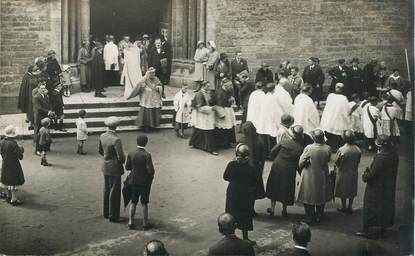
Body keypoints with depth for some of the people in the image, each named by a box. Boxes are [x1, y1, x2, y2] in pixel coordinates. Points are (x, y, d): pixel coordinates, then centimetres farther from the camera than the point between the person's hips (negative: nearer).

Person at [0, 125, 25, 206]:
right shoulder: (13, 143, -25)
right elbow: (19, 155, -18)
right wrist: (21, 149, 0)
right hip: (13, 165, -8)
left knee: (9, 181, 22)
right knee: (14, 182, 2)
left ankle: (9, 196, 36)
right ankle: (14, 200, 6)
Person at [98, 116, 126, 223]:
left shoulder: (102, 136, -1)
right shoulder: (116, 140, -25)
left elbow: (100, 150, 12)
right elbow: (121, 157, -24)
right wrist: (122, 161, -3)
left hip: (105, 167, 8)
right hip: (114, 168, -8)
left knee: (107, 190, 19)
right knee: (115, 192, 2)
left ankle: (107, 213, 30)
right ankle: (113, 216, 9)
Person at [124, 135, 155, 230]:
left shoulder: (131, 154, -8)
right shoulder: (147, 155, -19)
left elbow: (127, 167, -1)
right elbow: (151, 170, -20)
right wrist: (150, 176, 0)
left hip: (133, 181, 3)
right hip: (144, 181, -3)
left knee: (133, 202, 16)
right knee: (144, 203, 10)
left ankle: (131, 222, 17)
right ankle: (145, 224, 15)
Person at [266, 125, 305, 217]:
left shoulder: (284, 142, -11)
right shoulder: (300, 148, -14)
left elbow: (272, 152, -5)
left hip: (277, 168, 1)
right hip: (289, 171, -1)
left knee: (274, 188, 17)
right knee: (286, 191, 15)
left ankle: (272, 209, 24)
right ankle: (284, 211, 25)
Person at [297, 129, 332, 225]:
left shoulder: (309, 148, -23)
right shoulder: (327, 149, -15)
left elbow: (301, 163, -13)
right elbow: (328, 160, 3)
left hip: (309, 177, -3)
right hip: (322, 177, 3)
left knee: (308, 199, 14)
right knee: (321, 199, 20)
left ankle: (309, 218, 20)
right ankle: (319, 217, 31)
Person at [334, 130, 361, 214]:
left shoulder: (341, 150, -26)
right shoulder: (358, 150, -14)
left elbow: (336, 163, -17)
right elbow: (358, 162, 0)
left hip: (343, 173, -4)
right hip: (354, 173, 4)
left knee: (343, 191, 14)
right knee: (352, 191, 19)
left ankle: (344, 207, 26)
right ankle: (350, 207, 30)